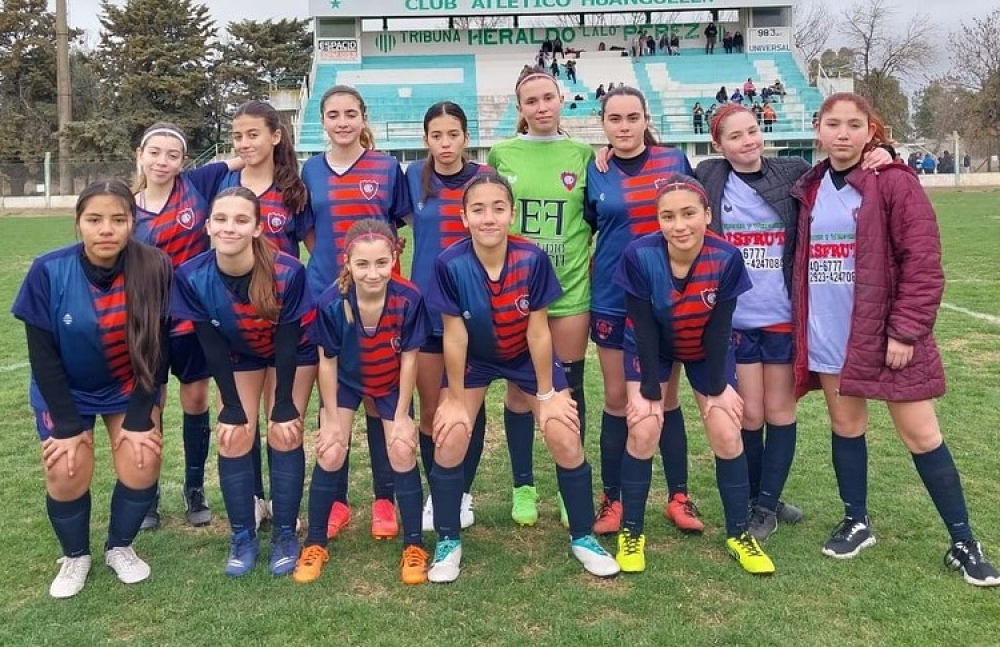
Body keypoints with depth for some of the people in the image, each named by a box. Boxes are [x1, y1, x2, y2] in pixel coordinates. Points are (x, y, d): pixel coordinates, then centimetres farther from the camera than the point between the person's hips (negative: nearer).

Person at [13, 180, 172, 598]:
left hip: (130, 388, 1)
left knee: (141, 467, -11)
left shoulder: (154, 269, -22)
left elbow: (156, 349, -14)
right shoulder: (48, 271, -23)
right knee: (66, 473, -11)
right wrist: (67, 425, -16)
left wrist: (140, 419, -15)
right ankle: (74, 556, 19)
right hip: (65, 391, 0)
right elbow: (43, 355, -15)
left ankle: (119, 547, 19)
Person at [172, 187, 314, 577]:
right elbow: (212, 347, -18)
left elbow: (287, 343, -25)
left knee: (284, 435, -7)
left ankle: (285, 534, 9)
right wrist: (232, 408, -17)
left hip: (293, 354, -2)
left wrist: (284, 406, -19)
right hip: (236, 357, 2)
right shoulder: (192, 277, -28)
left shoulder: (288, 272, -36)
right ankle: (242, 536, 13)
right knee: (233, 439, -3)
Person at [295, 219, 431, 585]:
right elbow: (327, 362, -17)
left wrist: (402, 415, -11)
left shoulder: (408, 299, -30)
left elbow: (409, 358, -17)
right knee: (330, 455, -6)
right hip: (345, 381, 0)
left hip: (392, 384, 0)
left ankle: (414, 547, 10)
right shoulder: (331, 303, -31)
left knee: (403, 453, -6)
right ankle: (315, 545, 14)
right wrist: (332, 418, -10)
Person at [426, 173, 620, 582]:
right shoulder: (450, 265, -28)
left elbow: (538, 331, -18)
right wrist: (455, 399, -11)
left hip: (528, 357, 0)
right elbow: (454, 336, -19)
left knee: (566, 440, -7)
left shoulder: (533, 259, -27)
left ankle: (583, 538, 16)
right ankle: (448, 542, 11)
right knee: (450, 440, -11)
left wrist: (547, 394, -10)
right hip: (472, 358, 0)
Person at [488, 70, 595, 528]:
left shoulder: (583, 155, 4)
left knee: (569, 388, 7)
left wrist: (591, 260, 0)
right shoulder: (502, 153, 3)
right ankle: (523, 487, 22)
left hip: (571, 287, 0)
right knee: (519, 388, 7)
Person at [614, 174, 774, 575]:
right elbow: (645, 329, -23)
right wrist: (650, 390, -19)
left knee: (727, 435, -5)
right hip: (652, 348, -1)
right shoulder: (640, 255, -31)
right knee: (643, 432, -12)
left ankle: (738, 533, 15)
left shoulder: (726, 258, -29)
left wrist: (717, 387, -13)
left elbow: (719, 328, -18)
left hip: (707, 351, 1)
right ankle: (631, 532, 6)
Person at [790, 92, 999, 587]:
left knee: (920, 435, 1)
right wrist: (802, 325, 10)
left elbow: (923, 263, -13)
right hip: (828, 336, 5)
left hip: (885, 334, -5)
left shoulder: (894, 181, -10)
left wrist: (905, 331, -16)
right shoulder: (810, 189, 7)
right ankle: (856, 522, 32)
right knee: (845, 425, 15)